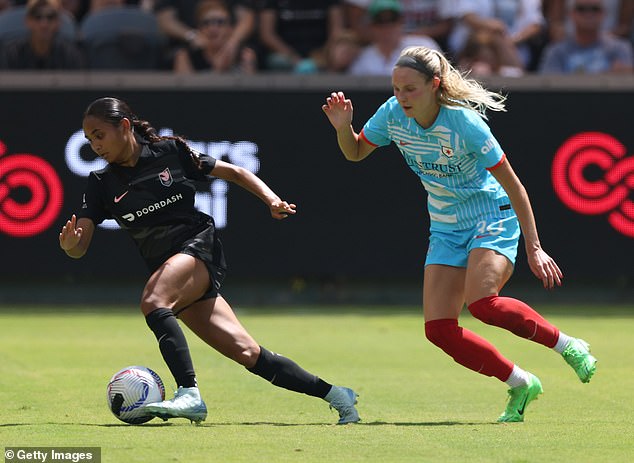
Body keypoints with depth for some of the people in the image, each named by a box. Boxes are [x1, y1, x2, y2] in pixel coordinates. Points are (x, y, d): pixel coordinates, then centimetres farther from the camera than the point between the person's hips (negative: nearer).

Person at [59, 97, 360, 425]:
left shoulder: (171, 152, 0)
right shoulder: (101, 184, 7)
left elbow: (232, 172, 6)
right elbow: (80, 246, -1)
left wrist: (271, 198, -9)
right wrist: (69, 243, -25)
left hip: (199, 248, -4)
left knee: (152, 302, -33)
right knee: (246, 353, -3)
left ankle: (189, 395, -40)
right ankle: (335, 395, 9)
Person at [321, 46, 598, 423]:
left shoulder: (464, 123, -24)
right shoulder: (393, 115, -9)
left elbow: (513, 186, -18)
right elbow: (355, 153, 9)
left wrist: (534, 248, -17)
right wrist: (344, 127, -14)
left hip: (492, 217, -6)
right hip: (446, 230, 6)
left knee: (481, 302, -31)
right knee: (439, 328, -8)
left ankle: (568, 346, -8)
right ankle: (520, 385, 9)